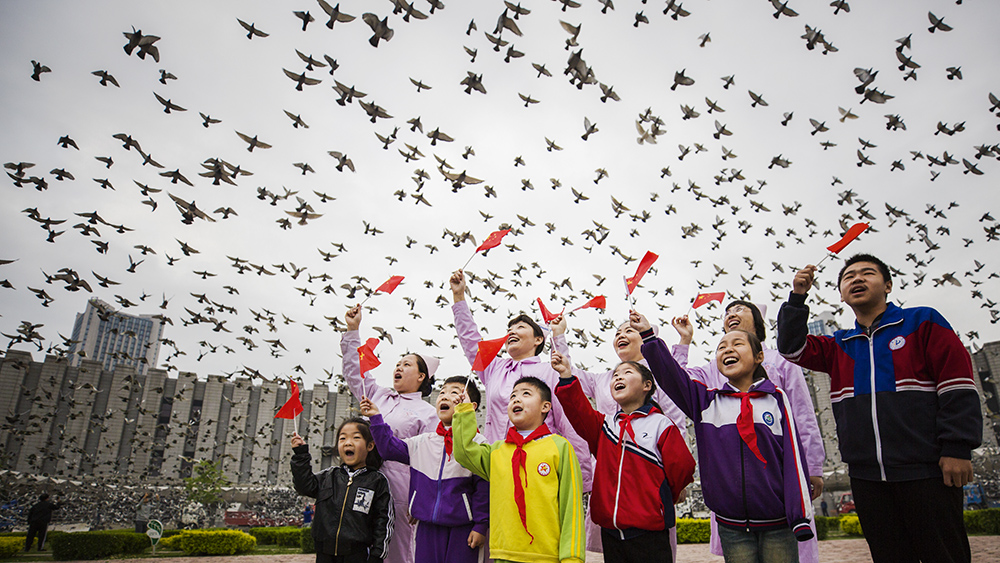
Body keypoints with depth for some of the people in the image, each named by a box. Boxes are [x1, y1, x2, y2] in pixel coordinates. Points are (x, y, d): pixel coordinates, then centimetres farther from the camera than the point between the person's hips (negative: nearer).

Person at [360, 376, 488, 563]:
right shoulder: (423, 442, 8)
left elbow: (484, 487, -6)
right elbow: (390, 447, 14)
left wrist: (481, 526, -7)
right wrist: (376, 418, 7)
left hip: (461, 528, -4)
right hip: (426, 527, 4)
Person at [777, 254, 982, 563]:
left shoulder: (923, 322, 4)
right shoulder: (838, 346, 17)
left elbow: (957, 384, -2)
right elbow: (792, 347, 3)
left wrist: (957, 448, -10)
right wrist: (798, 297, -3)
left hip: (926, 471, -4)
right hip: (867, 476, 4)